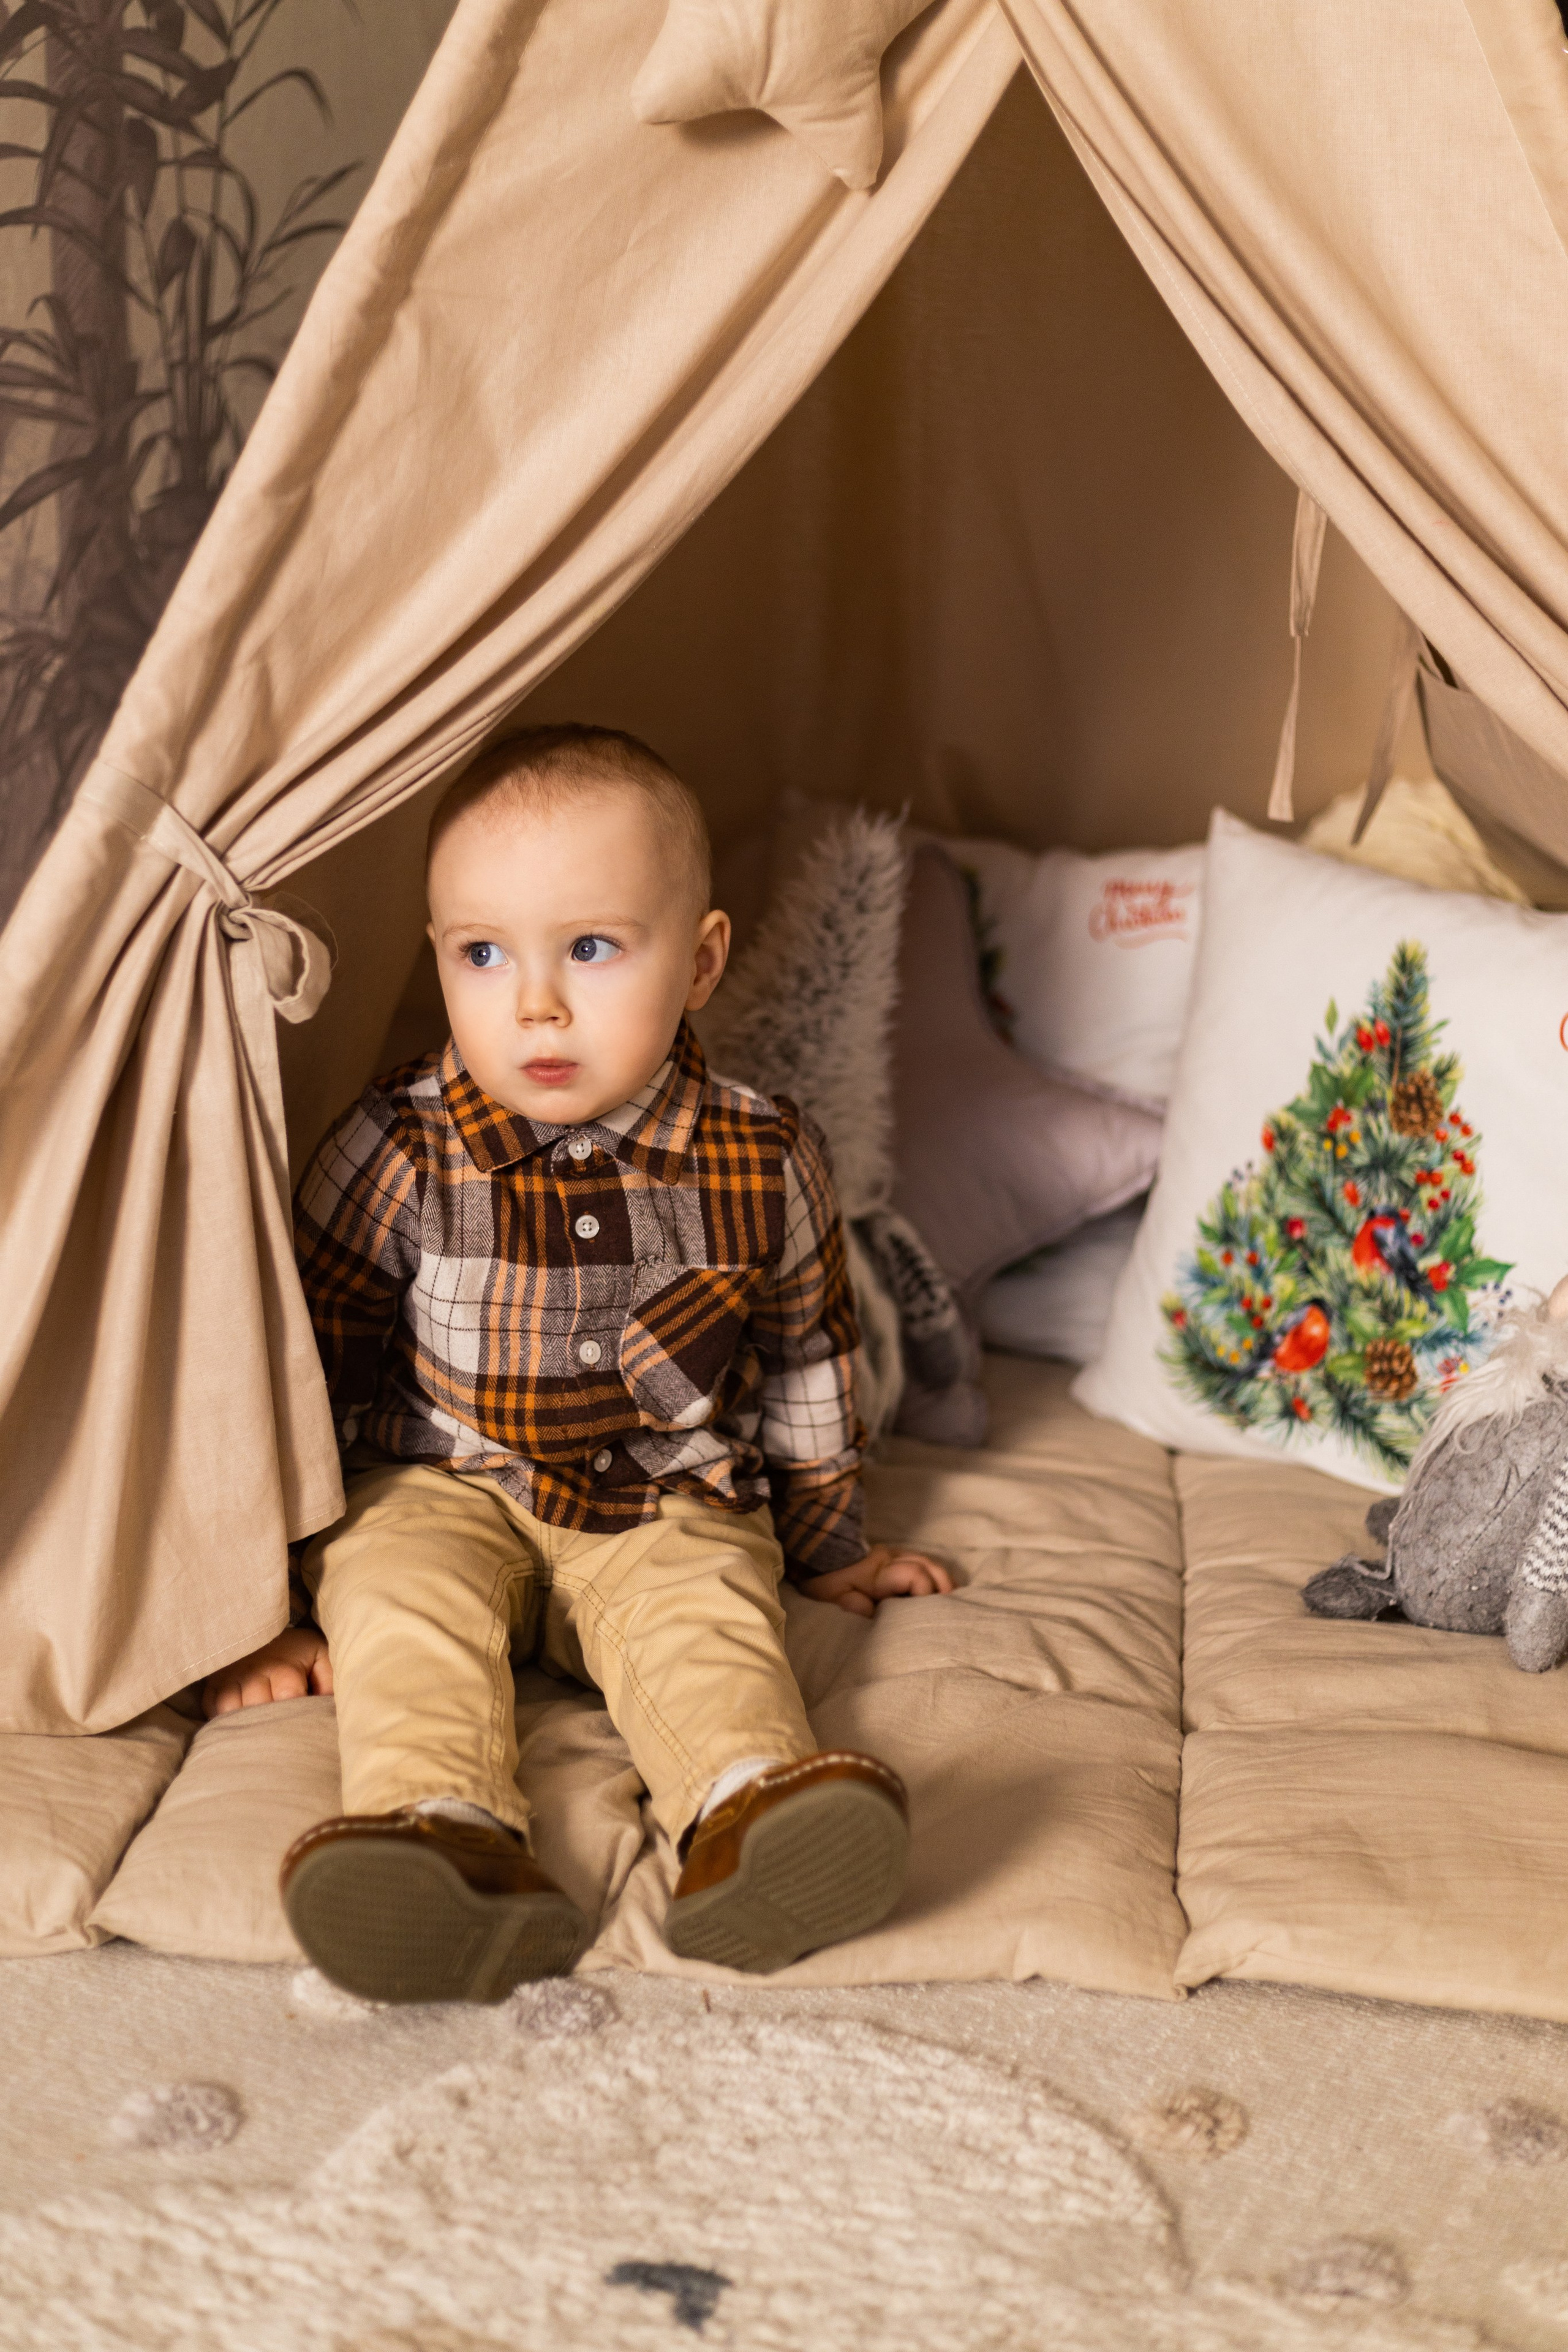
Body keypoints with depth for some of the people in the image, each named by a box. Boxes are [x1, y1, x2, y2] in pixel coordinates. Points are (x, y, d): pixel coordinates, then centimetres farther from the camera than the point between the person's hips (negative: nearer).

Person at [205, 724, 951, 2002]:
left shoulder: (763, 1163, -6)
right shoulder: (398, 1154, -10)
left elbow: (807, 1355, 12)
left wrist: (829, 1542, 22)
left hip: (669, 1507, 1)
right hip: (440, 1487, 0)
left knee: (707, 1618, -27)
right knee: (402, 1599, -28)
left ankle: (752, 1820, -49)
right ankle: (445, 1834, -47)